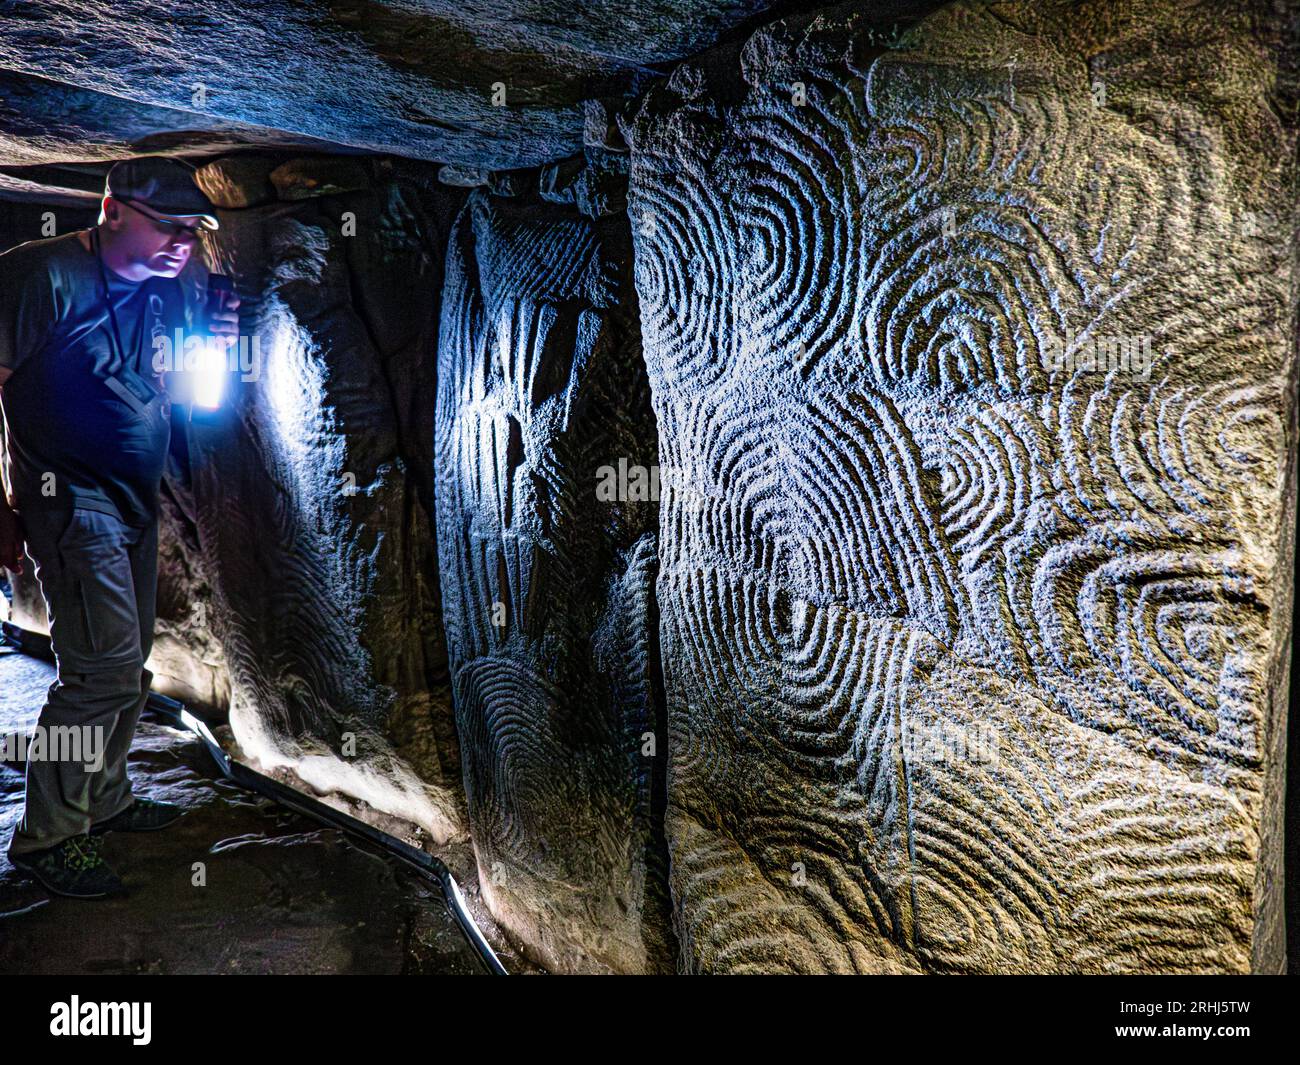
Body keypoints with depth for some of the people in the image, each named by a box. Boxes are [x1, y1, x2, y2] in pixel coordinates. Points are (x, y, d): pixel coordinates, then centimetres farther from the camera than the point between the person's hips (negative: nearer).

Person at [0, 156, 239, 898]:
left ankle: (106, 800, 30)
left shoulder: (166, 290, 9)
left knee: (130, 664, 14)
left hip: (137, 502, 8)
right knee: (105, 665, -12)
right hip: (70, 498, -8)